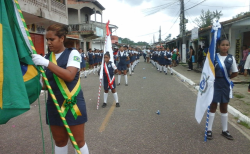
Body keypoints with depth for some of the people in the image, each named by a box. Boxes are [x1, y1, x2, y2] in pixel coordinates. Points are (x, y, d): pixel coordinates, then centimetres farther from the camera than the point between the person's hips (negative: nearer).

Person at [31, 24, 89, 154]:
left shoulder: (72, 53, -8)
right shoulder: (47, 57, 8)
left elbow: (70, 76, -23)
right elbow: (45, 83, 10)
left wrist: (47, 63, -25)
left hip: (73, 103, -5)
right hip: (54, 105, 5)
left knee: (78, 140, 6)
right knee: (59, 141, 17)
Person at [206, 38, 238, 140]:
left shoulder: (231, 58, -1)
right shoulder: (214, 56, -7)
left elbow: (235, 73, 6)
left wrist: (225, 78, 4)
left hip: (225, 85, 2)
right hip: (214, 84, -2)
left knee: (224, 107, 13)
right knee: (213, 106, 6)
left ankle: (225, 130, 27)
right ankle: (209, 129, 16)